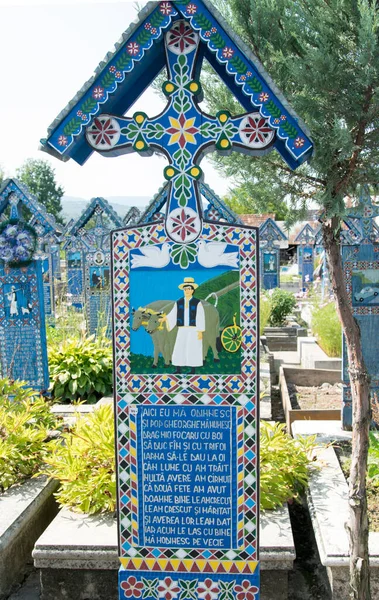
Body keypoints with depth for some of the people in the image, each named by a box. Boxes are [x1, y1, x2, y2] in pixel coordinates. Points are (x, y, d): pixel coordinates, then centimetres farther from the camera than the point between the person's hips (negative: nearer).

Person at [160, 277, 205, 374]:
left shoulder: (197, 303, -2)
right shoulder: (178, 303, 8)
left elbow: (201, 318, -5)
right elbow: (172, 315, 1)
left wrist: (200, 331, -11)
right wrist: (165, 318, -18)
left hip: (194, 330, -3)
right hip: (182, 330, 3)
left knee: (193, 350, -2)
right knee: (178, 350, 0)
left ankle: (192, 370, 7)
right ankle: (178, 370, 7)